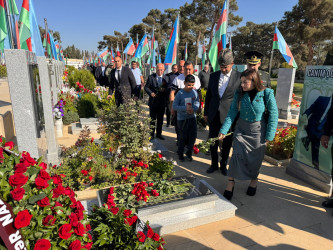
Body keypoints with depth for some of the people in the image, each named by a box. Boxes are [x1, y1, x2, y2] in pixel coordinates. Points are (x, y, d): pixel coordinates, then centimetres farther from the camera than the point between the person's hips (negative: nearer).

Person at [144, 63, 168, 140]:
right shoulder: (151, 77, -1)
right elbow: (146, 87, 1)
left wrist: (164, 89, -16)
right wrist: (150, 93, -16)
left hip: (162, 102, 2)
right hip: (153, 102, -1)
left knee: (160, 119, 11)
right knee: (152, 119, 7)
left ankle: (159, 134, 24)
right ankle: (151, 134, 19)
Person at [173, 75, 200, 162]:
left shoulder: (195, 92, -1)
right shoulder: (180, 93, -12)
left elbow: (197, 104, 4)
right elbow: (174, 106, -13)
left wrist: (193, 109, -17)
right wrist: (185, 108, -23)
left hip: (192, 118, 4)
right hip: (182, 119, -3)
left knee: (193, 136, 6)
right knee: (183, 137, 4)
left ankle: (189, 153, 26)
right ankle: (180, 154, 26)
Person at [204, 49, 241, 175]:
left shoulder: (239, 77, -5)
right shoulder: (213, 76, 6)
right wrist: (206, 113, 10)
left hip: (229, 115, -3)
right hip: (214, 115, 3)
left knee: (227, 143, 10)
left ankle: (223, 165, 30)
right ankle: (214, 164, 30)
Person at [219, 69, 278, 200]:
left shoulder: (267, 93, -13)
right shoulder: (239, 94, -5)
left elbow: (273, 115, -9)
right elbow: (232, 112, -4)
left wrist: (269, 136, -10)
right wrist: (224, 130, -11)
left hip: (258, 131, -2)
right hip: (241, 129, 2)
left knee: (256, 158, 10)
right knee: (237, 154, -5)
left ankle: (254, 179, 38)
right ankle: (231, 182, 11)